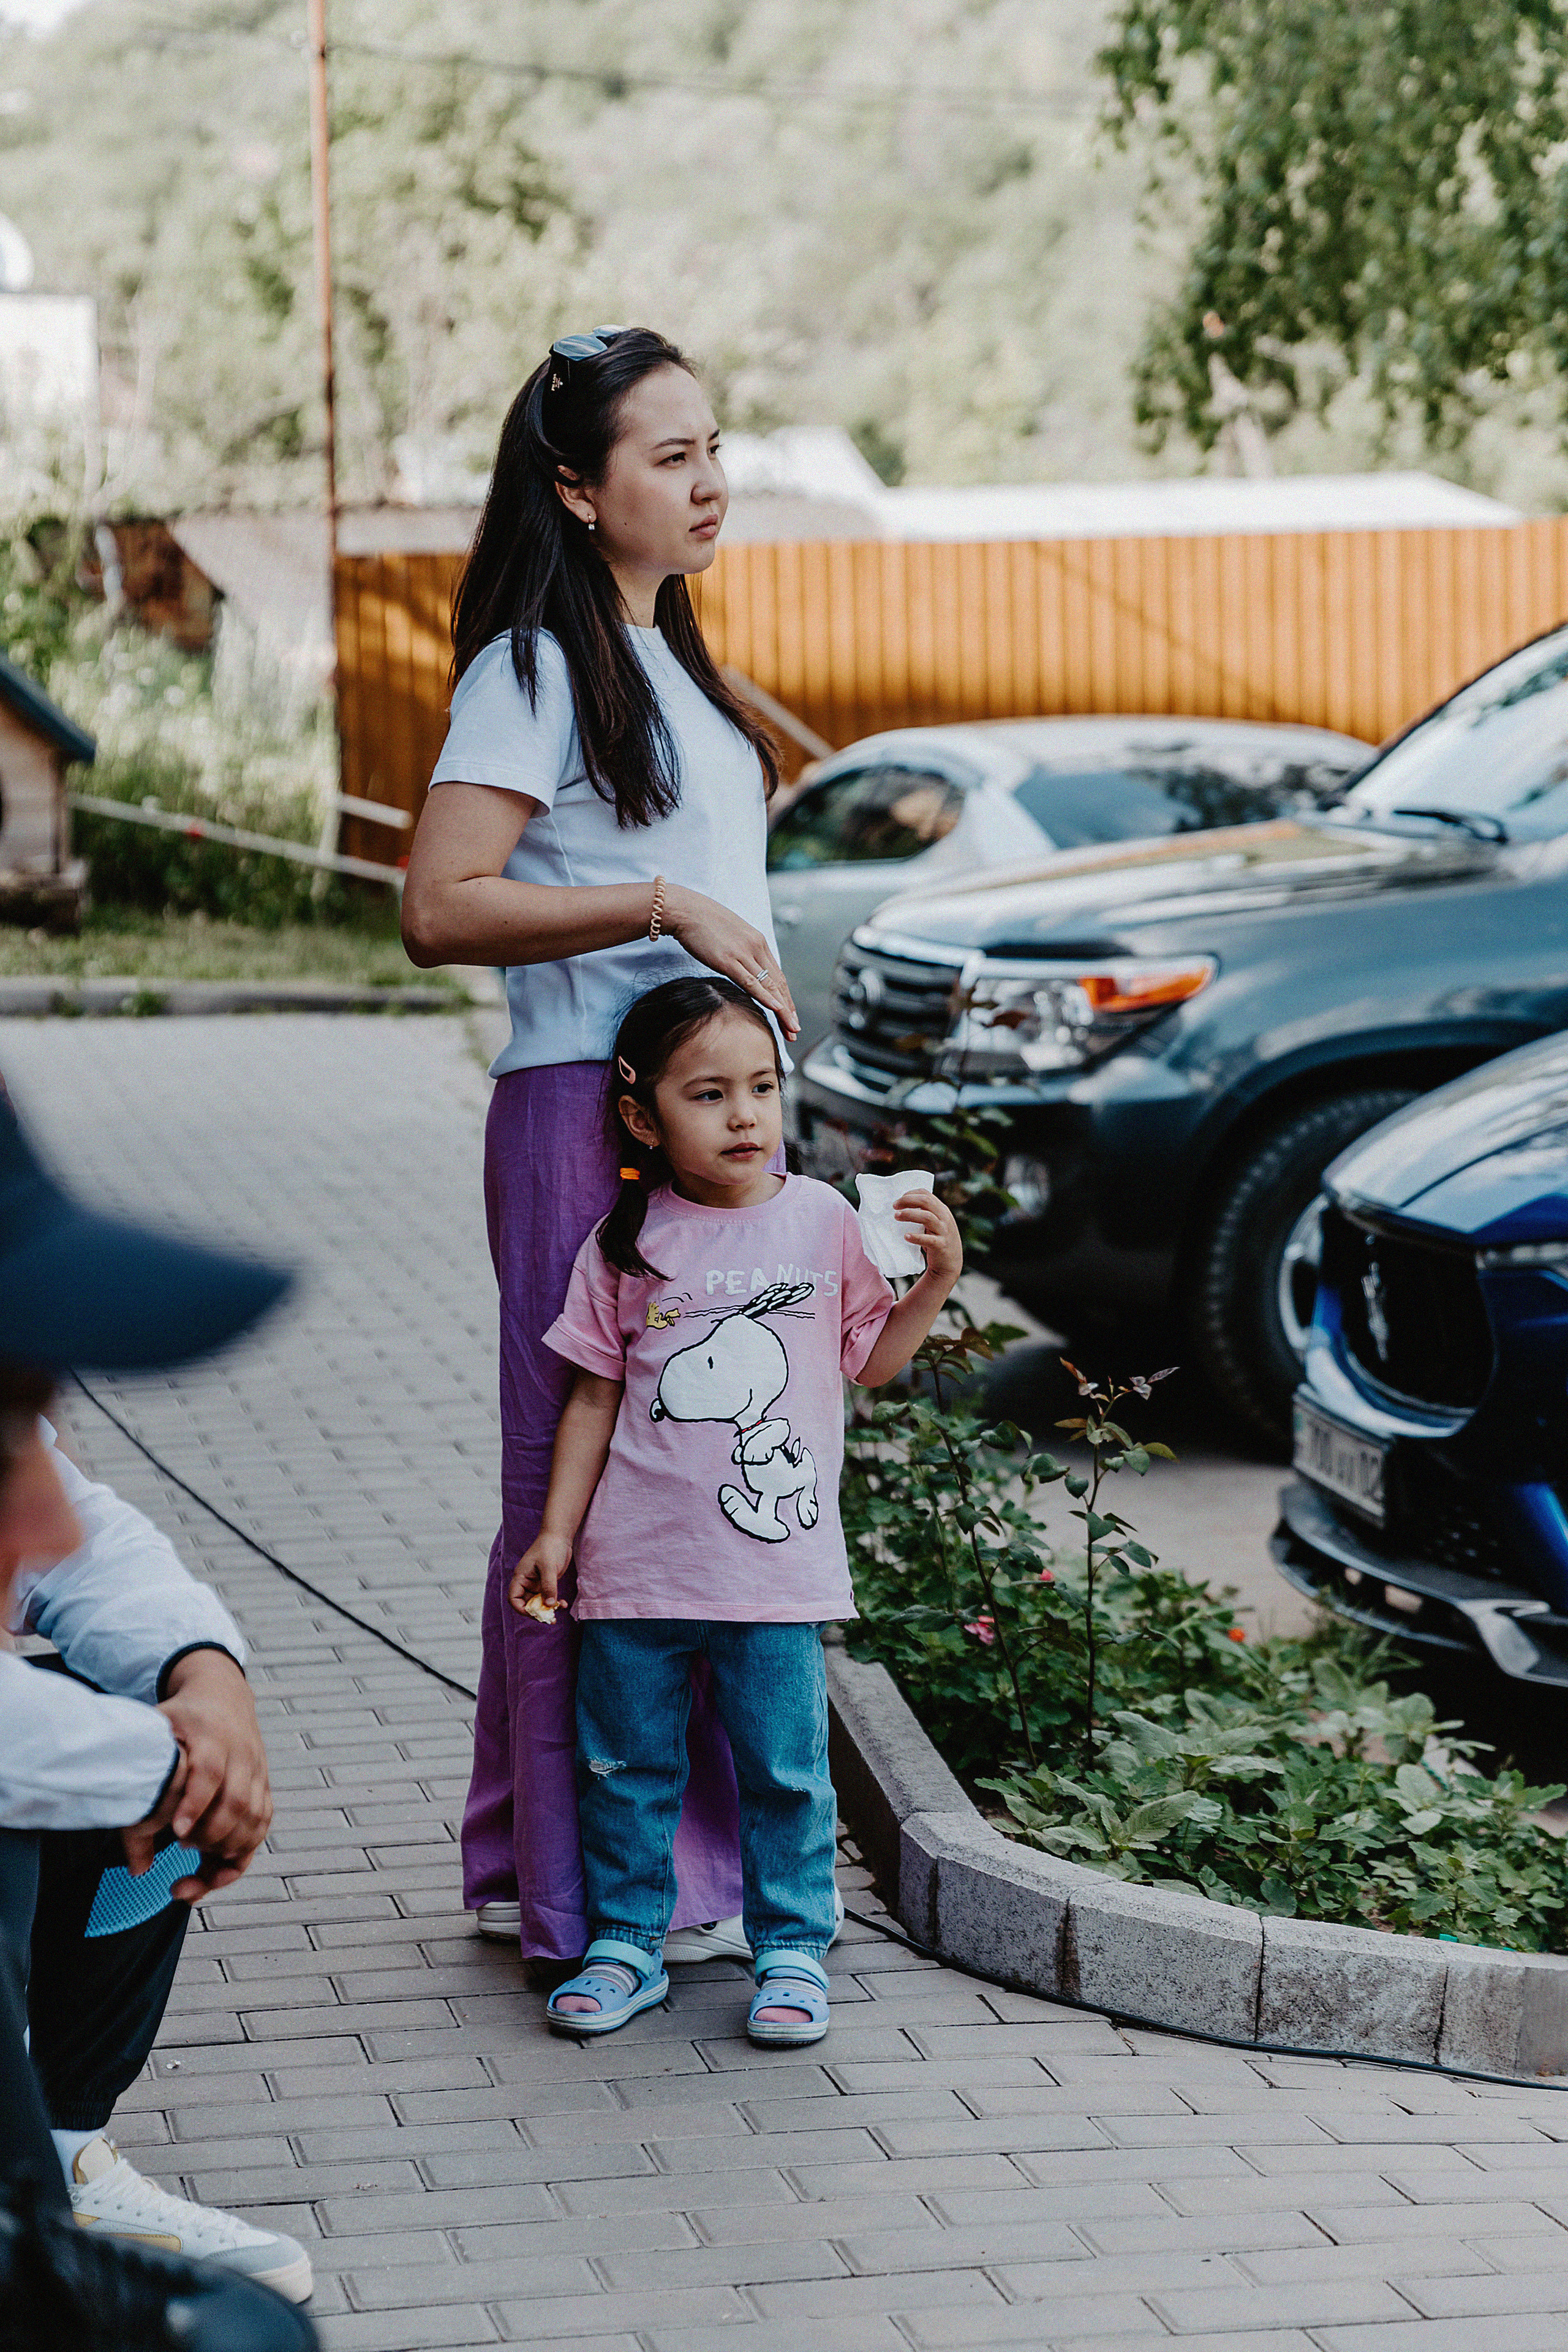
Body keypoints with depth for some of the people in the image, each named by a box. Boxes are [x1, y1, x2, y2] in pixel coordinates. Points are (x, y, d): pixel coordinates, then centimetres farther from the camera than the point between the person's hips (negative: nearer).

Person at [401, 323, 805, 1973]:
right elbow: (439, 908, -18)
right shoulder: (536, 667, -9)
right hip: (589, 1110, -9)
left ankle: (684, 1857, 19)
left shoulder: (669, 658, 18)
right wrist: (666, 905, -21)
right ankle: (590, 1891, 2)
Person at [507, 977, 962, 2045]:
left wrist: (937, 1281, -4)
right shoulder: (626, 1245, 0)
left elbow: (870, 1362, 10)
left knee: (786, 1769, 4)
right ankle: (628, 1943, 23)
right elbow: (594, 1398, 5)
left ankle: (793, 1949, 17)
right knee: (628, 1765, 9)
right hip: (638, 1559, 0)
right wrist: (557, 1532, 2)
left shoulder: (822, 1221, 2)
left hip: (776, 1558, 0)